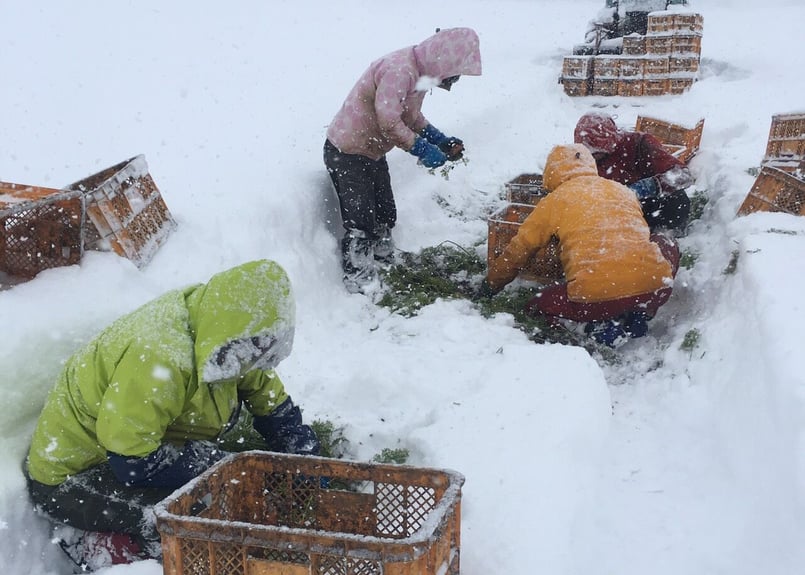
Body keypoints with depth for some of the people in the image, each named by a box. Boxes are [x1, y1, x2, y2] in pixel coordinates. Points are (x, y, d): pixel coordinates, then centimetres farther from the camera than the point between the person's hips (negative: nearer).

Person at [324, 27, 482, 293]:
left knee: (385, 217, 16)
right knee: (360, 223, -7)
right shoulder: (400, 70, -27)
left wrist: (441, 140, 3)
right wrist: (423, 150, -25)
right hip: (347, 152, -10)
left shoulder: (420, 72, 5)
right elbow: (389, 121, -32)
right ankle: (358, 285, 0)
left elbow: (412, 117, 15)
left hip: (372, 153, 10)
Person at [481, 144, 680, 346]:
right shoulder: (623, 190, 24)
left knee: (536, 305, 23)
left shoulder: (554, 200, 14)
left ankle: (602, 323, 1)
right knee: (666, 245, 35)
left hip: (595, 298, -3)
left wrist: (491, 285, 37)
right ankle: (641, 313, 14)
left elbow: (518, 250, 21)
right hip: (655, 290, 3)